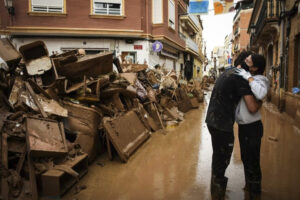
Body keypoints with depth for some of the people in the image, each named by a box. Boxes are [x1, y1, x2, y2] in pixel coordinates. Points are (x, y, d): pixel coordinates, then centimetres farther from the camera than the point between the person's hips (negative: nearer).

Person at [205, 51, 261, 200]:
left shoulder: (227, 73, 13)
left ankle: (217, 182, 45)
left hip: (213, 120, 10)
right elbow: (252, 108, -22)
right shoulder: (240, 77, -16)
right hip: (222, 124, -10)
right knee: (222, 159, 4)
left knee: (218, 155, 26)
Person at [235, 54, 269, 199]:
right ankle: (249, 185, 45)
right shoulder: (244, 78, 7)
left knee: (252, 161, 4)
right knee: (245, 158, 24)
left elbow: (261, 94, -40)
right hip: (243, 126, 9)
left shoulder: (260, 80, -16)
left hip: (252, 127, -9)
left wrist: (248, 77, -29)